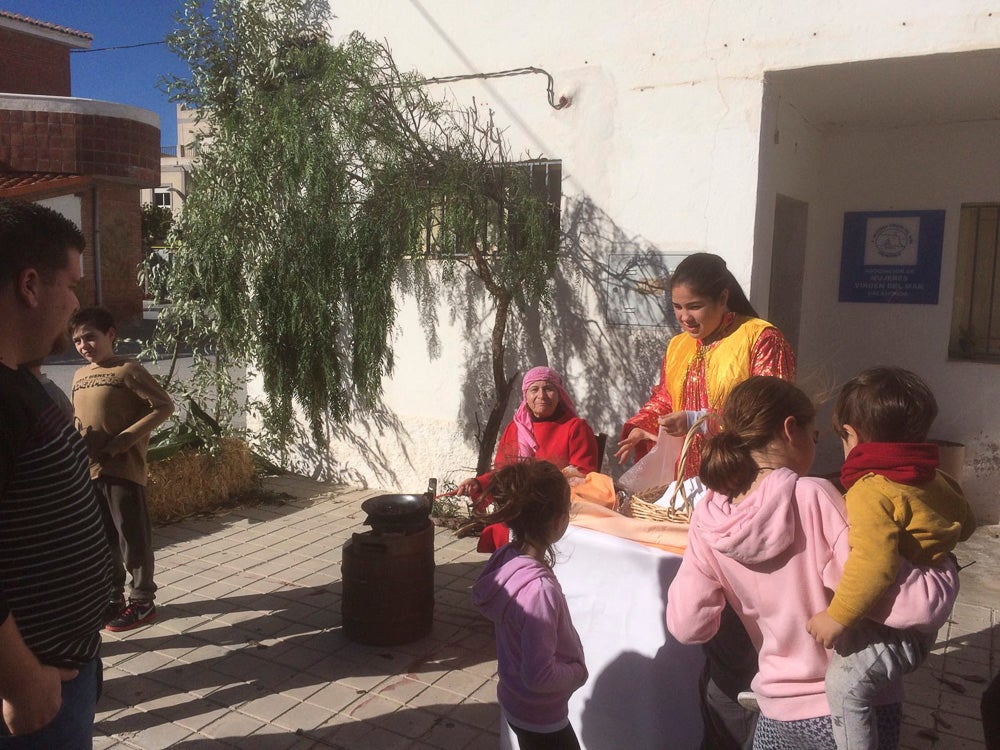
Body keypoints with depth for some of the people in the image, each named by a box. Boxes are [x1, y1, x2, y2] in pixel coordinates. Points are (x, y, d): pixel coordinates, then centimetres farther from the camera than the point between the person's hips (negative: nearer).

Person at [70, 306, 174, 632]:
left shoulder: (128, 370, -10)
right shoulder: (80, 376, 13)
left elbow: (164, 406, -15)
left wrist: (122, 441, -19)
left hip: (123, 470, -7)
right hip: (89, 471, 7)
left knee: (133, 538, 2)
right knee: (102, 538, 16)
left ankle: (141, 601, 14)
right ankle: (111, 598, 29)